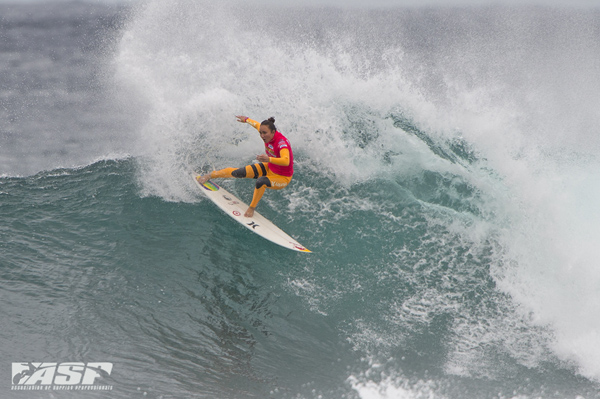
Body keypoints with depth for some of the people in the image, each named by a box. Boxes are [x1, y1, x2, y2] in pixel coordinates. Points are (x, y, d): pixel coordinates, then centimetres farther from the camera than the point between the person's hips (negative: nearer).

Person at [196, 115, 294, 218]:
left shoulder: (281, 143, -34)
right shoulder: (268, 135, -13)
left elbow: (286, 161, -53)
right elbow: (258, 125, 12)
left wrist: (269, 159, -67)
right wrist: (246, 120, 28)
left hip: (283, 178, -7)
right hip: (269, 168, 7)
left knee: (261, 181, -37)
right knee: (240, 172, -2)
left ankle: (252, 208, -16)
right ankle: (209, 176, 17)